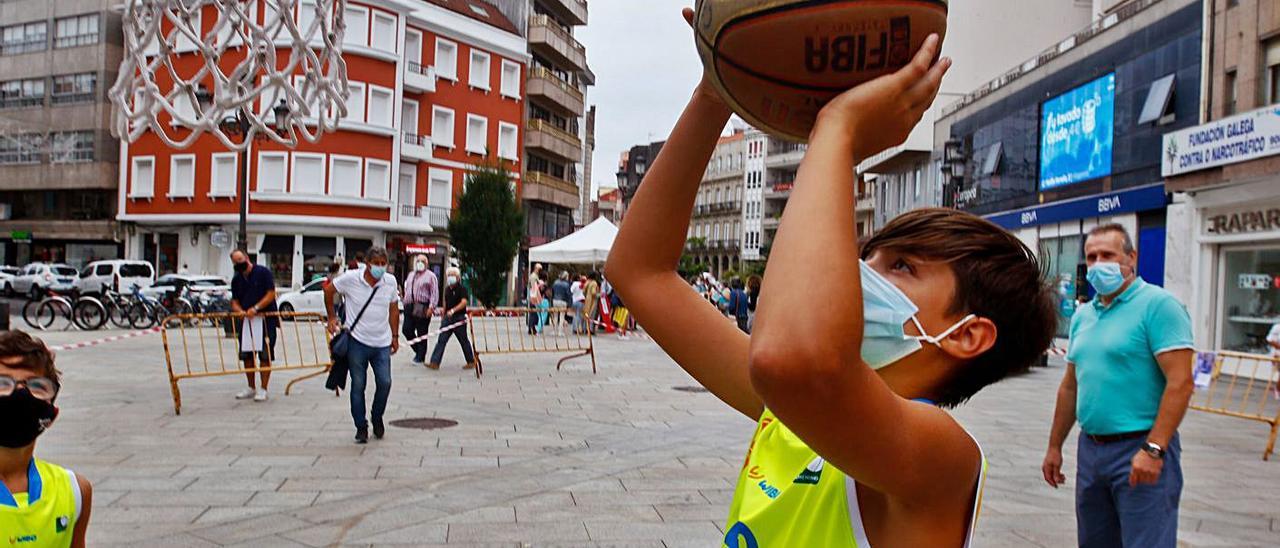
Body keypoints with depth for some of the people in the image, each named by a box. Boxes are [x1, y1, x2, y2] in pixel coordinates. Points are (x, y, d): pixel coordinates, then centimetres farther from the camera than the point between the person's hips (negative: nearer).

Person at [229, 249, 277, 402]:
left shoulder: (263, 272, -6)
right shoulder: (236, 279, 11)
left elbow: (271, 294, -11)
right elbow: (235, 301, 12)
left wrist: (255, 308, -19)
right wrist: (240, 311, -11)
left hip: (266, 319, -6)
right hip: (246, 320, 6)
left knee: (265, 355, -5)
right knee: (246, 355, 8)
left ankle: (263, 389, 2)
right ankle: (251, 388, 21)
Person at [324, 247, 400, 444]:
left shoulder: (391, 282, -1)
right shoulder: (351, 278, -9)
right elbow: (328, 291, 8)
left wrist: (395, 336, 11)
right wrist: (332, 317, 8)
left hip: (382, 343, 2)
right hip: (357, 341, -2)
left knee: (385, 383, -2)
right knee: (358, 386, 4)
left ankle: (377, 418, 24)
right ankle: (361, 427, 19)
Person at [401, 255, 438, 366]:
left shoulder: (430, 276, -1)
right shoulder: (410, 275, 20)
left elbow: (434, 293, -9)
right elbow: (406, 289, 24)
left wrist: (431, 307, -18)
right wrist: (405, 303, 17)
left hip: (422, 308, -6)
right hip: (409, 307, 6)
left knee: (422, 334, -1)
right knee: (407, 330, 1)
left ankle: (420, 358, 8)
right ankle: (418, 351, 21)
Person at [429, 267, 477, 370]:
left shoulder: (462, 289, -10)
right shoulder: (447, 289, 12)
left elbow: (464, 302, -25)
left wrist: (453, 310, -37)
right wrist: (443, 315, 22)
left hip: (459, 318, -6)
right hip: (448, 318, 6)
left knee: (464, 341, 5)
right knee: (441, 340, -2)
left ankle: (471, 362, 20)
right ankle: (435, 363, -4)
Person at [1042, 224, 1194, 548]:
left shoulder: (1158, 305, -10)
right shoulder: (1082, 315, 11)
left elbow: (1180, 383, -18)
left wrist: (1153, 450, -23)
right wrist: (1055, 446, 17)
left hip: (1141, 451, -7)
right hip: (1090, 448, 7)